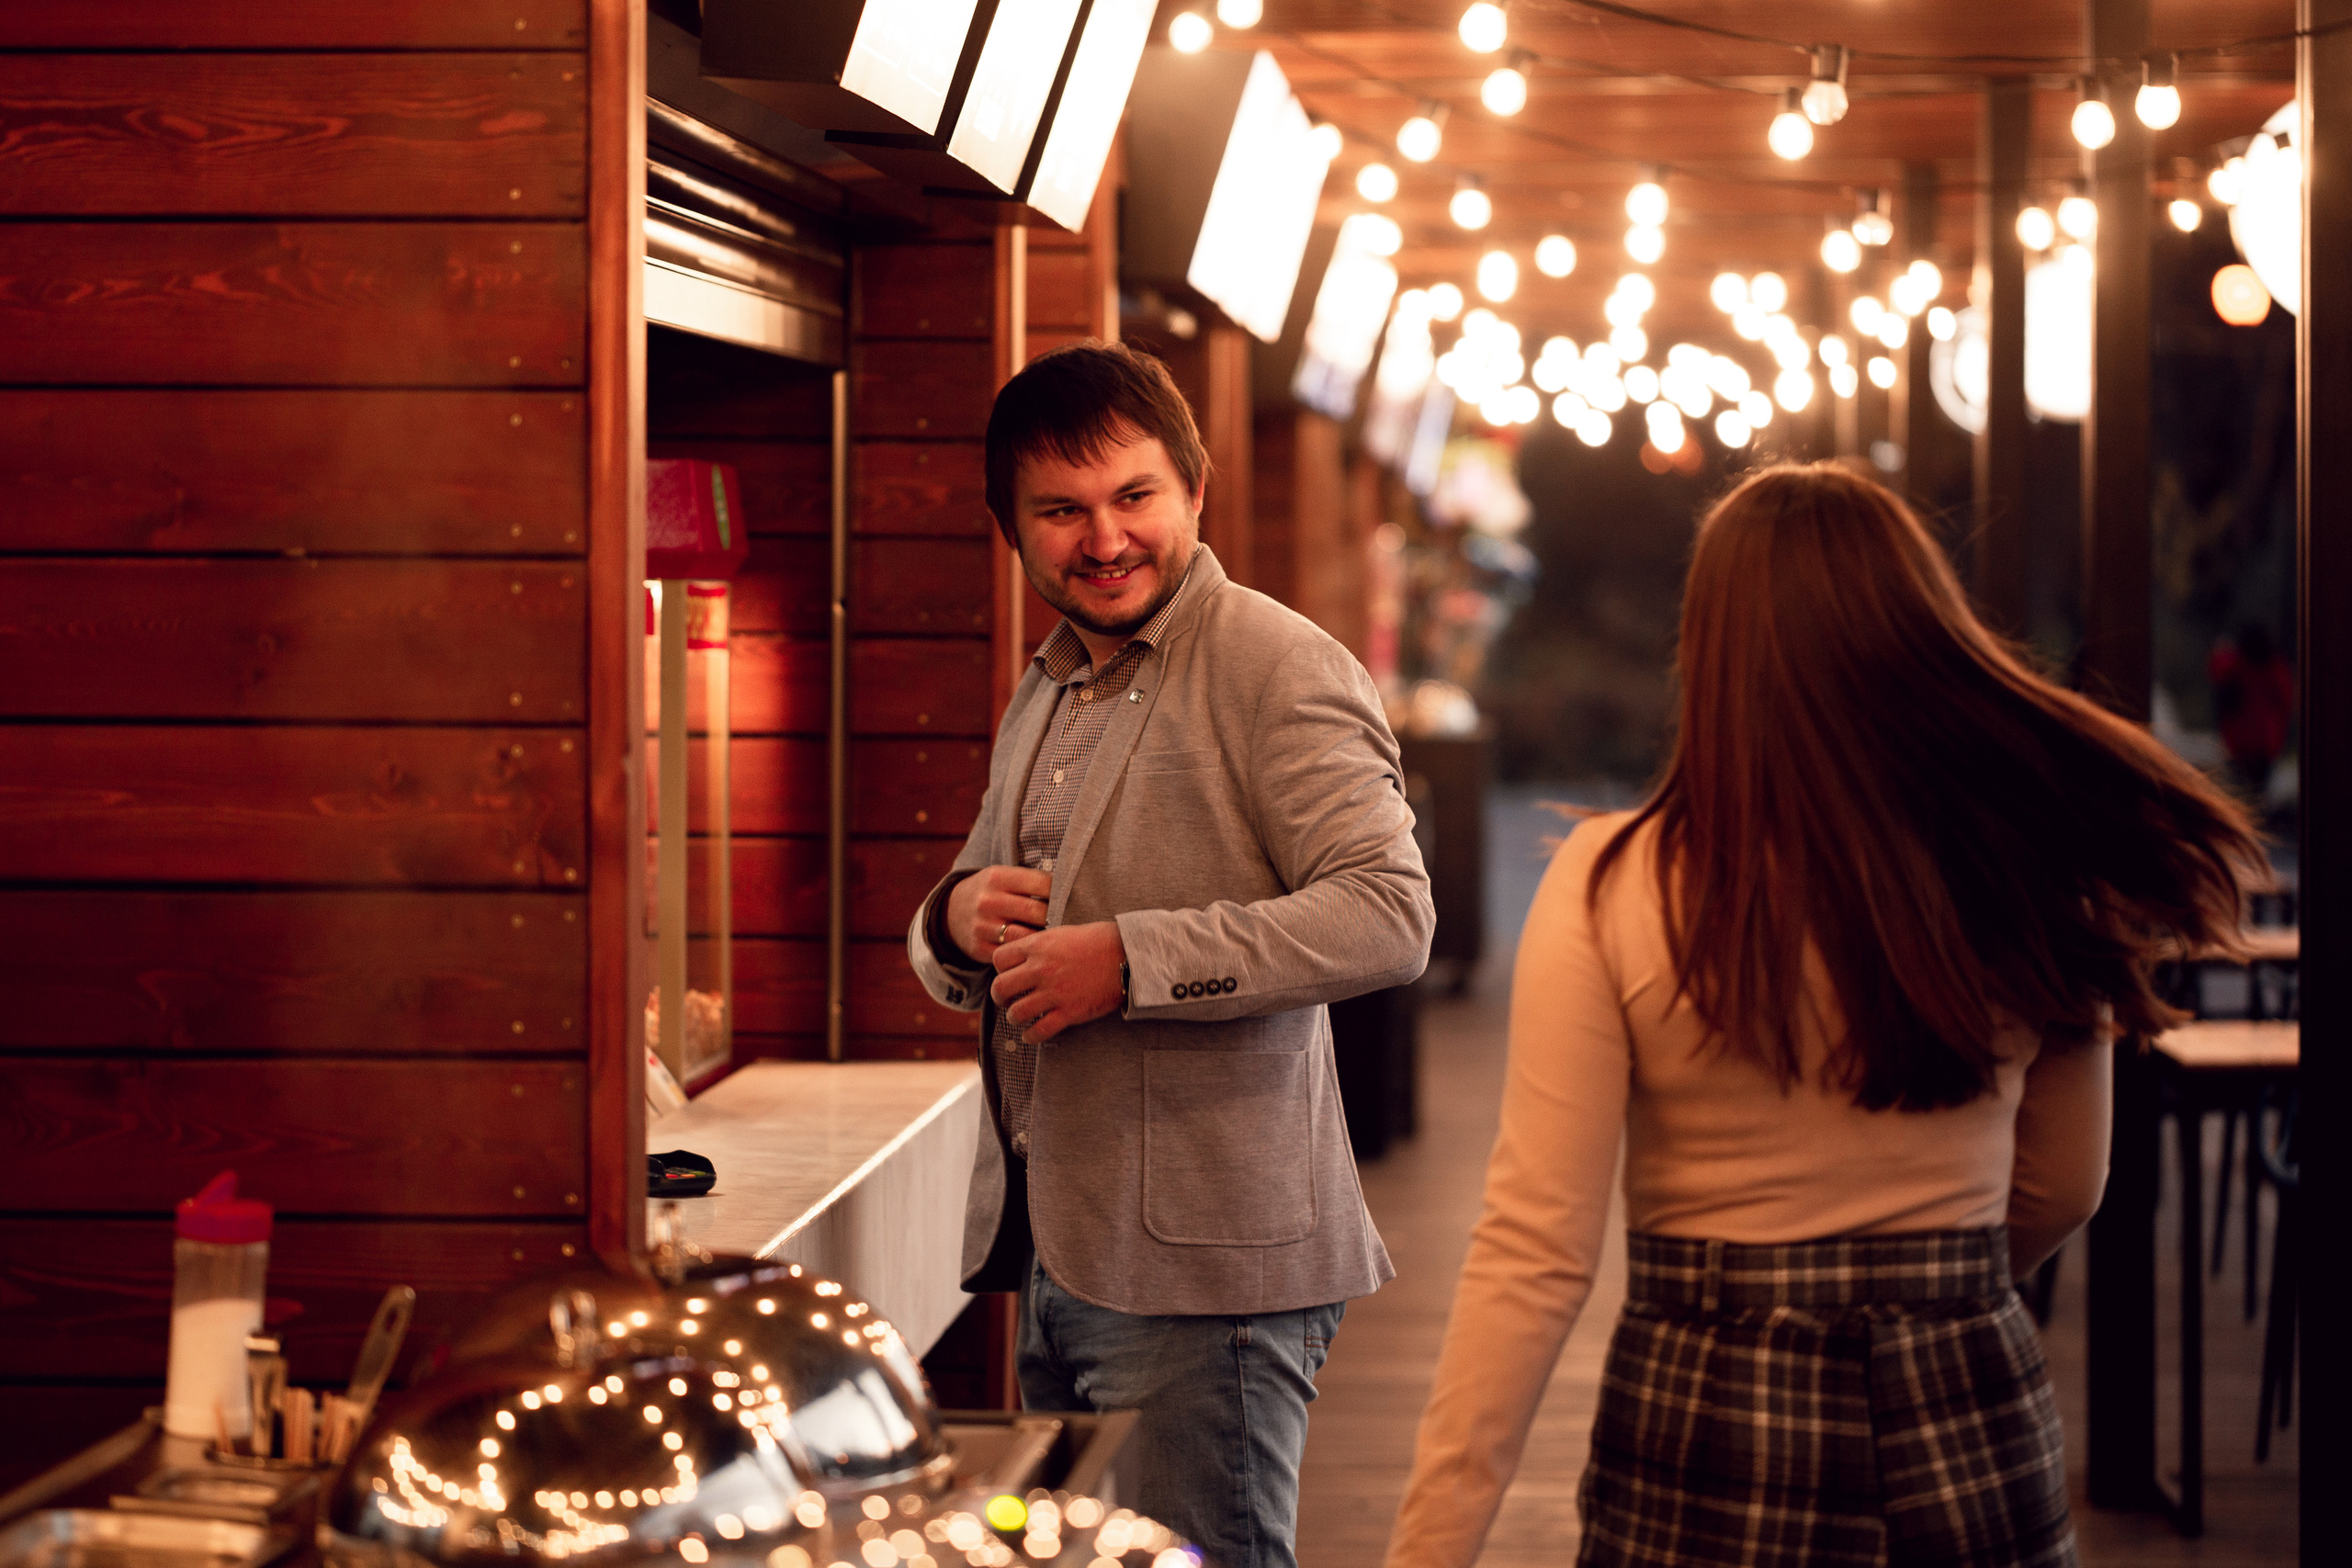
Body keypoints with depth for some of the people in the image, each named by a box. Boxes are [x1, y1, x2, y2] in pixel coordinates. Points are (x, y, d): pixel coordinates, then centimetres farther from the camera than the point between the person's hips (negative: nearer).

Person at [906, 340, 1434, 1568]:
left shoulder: (1276, 669, -8)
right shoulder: (1044, 698, 18)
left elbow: (1387, 918, -20)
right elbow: (966, 968, 26)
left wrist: (1130, 959, -23)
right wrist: (959, 919, 1)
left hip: (1203, 1271, -8)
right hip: (1051, 1255, 8)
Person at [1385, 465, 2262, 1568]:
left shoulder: (1612, 885, -10)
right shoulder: (2026, 872, -2)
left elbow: (1536, 1253, -14)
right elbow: (2062, 1191, 11)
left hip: (1704, 1438, -2)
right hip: (1976, 1430, 2)